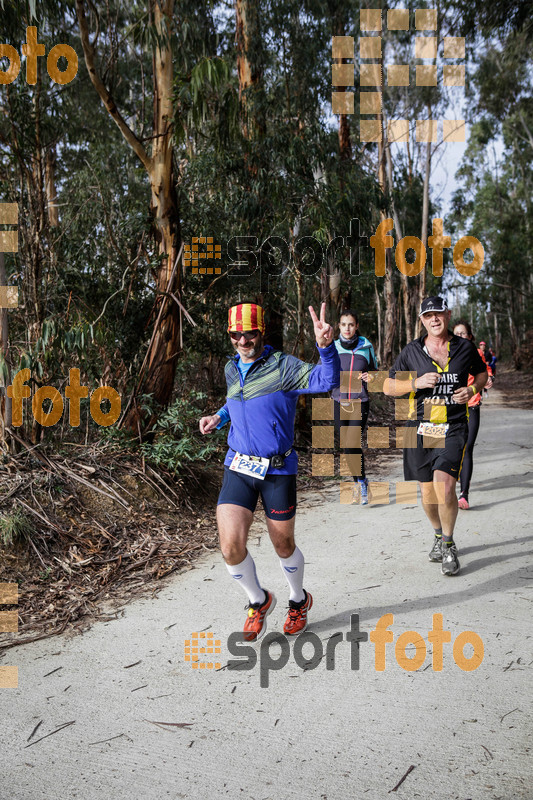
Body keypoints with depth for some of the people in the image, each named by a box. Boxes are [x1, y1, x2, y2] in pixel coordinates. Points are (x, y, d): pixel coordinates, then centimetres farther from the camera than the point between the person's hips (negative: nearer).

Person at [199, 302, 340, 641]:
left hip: (278, 469, -4)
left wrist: (326, 346, -45)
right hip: (238, 468, 4)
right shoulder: (232, 369, 8)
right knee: (231, 546, -9)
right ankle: (259, 601, 21)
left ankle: (299, 600, 41)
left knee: (284, 545, 11)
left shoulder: (283, 366, -11)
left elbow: (326, 380, -27)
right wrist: (219, 417, 10)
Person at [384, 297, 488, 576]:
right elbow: (388, 386, 4)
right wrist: (416, 383, -12)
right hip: (420, 427, 2)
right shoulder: (411, 351, 4)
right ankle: (439, 535, 37)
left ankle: (448, 544, 3)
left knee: (444, 484, -19)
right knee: (427, 491, 9)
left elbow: (482, 373, 23)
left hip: (453, 428, -1)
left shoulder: (465, 348, 6)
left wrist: (472, 389, 1)